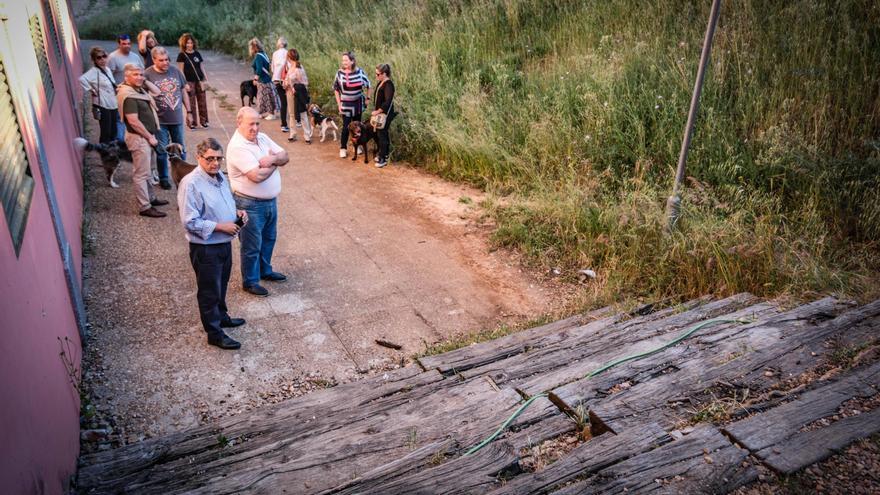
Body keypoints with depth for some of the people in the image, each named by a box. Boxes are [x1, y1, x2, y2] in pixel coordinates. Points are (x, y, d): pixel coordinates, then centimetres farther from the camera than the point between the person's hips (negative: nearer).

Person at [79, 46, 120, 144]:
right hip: (102, 106, -8)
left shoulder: (107, 70, 13)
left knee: (113, 132, 12)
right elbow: (82, 79, -29)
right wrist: (91, 90, -20)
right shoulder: (94, 71, -13)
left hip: (113, 105, 8)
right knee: (106, 133, -6)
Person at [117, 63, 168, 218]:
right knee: (141, 174, -4)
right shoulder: (128, 95, -20)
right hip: (138, 138, -10)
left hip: (146, 136, 10)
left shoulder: (139, 90, 9)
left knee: (146, 171, 22)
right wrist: (149, 137, -18)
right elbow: (133, 121, -24)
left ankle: (150, 198, 37)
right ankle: (145, 207, 1)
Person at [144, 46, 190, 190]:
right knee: (162, 151, 5)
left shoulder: (175, 71, 1)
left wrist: (188, 111, 10)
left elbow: (183, 92, 11)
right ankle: (163, 178, 19)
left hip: (177, 119, 3)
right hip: (160, 120, -3)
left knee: (180, 149, 13)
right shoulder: (148, 74, -10)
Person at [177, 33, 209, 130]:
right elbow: (181, 71, -4)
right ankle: (192, 122, 8)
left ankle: (203, 121, 15)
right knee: (191, 103, 0)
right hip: (189, 82, -4)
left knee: (202, 102, 5)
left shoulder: (197, 54, 9)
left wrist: (206, 79, 9)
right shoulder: (182, 55, -2)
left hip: (200, 81, 4)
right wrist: (185, 83, -11)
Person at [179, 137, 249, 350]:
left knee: (221, 286, 26)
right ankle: (215, 333, 19)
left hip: (224, 243, 8)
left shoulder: (219, 176, 4)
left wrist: (237, 213, 0)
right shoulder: (191, 183, -22)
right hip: (205, 248, -8)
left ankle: (221, 317, 46)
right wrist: (220, 226, -23)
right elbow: (190, 222, -24)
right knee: (209, 291, 7)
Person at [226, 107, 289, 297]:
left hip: (271, 200, 8)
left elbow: (285, 156, 3)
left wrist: (272, 159, -19)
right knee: (252, 245, 6)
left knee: (268, 239, 23)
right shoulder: (237, 147, -22)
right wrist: (274, 163, -12)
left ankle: (265, 270, 43)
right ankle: (250, 281, 22)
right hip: (250, 204, -8)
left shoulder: (262, 138, 4)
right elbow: (257, 176, -30)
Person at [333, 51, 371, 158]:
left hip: (358, 103, 2)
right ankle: (343, 148, 10)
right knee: (346, 126, -3)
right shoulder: (340, 73, -10)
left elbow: (367, 84, 7)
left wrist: (367, 98, 6)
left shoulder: (359, 71, -8)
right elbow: (336, 89, -2)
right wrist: (339, 104, -5)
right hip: (346, 104, -1)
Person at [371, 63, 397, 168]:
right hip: (380, 113, 9)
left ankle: (383, 159, 1)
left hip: (385, 114, -9)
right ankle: (384, 155, 28)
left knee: (382, 135, -6)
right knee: (383, 134, 17)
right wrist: (377, 111, 12)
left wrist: (378, 111, -20)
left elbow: (388, 102, -27)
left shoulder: (388, 85, -20)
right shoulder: (381, 82, 8)